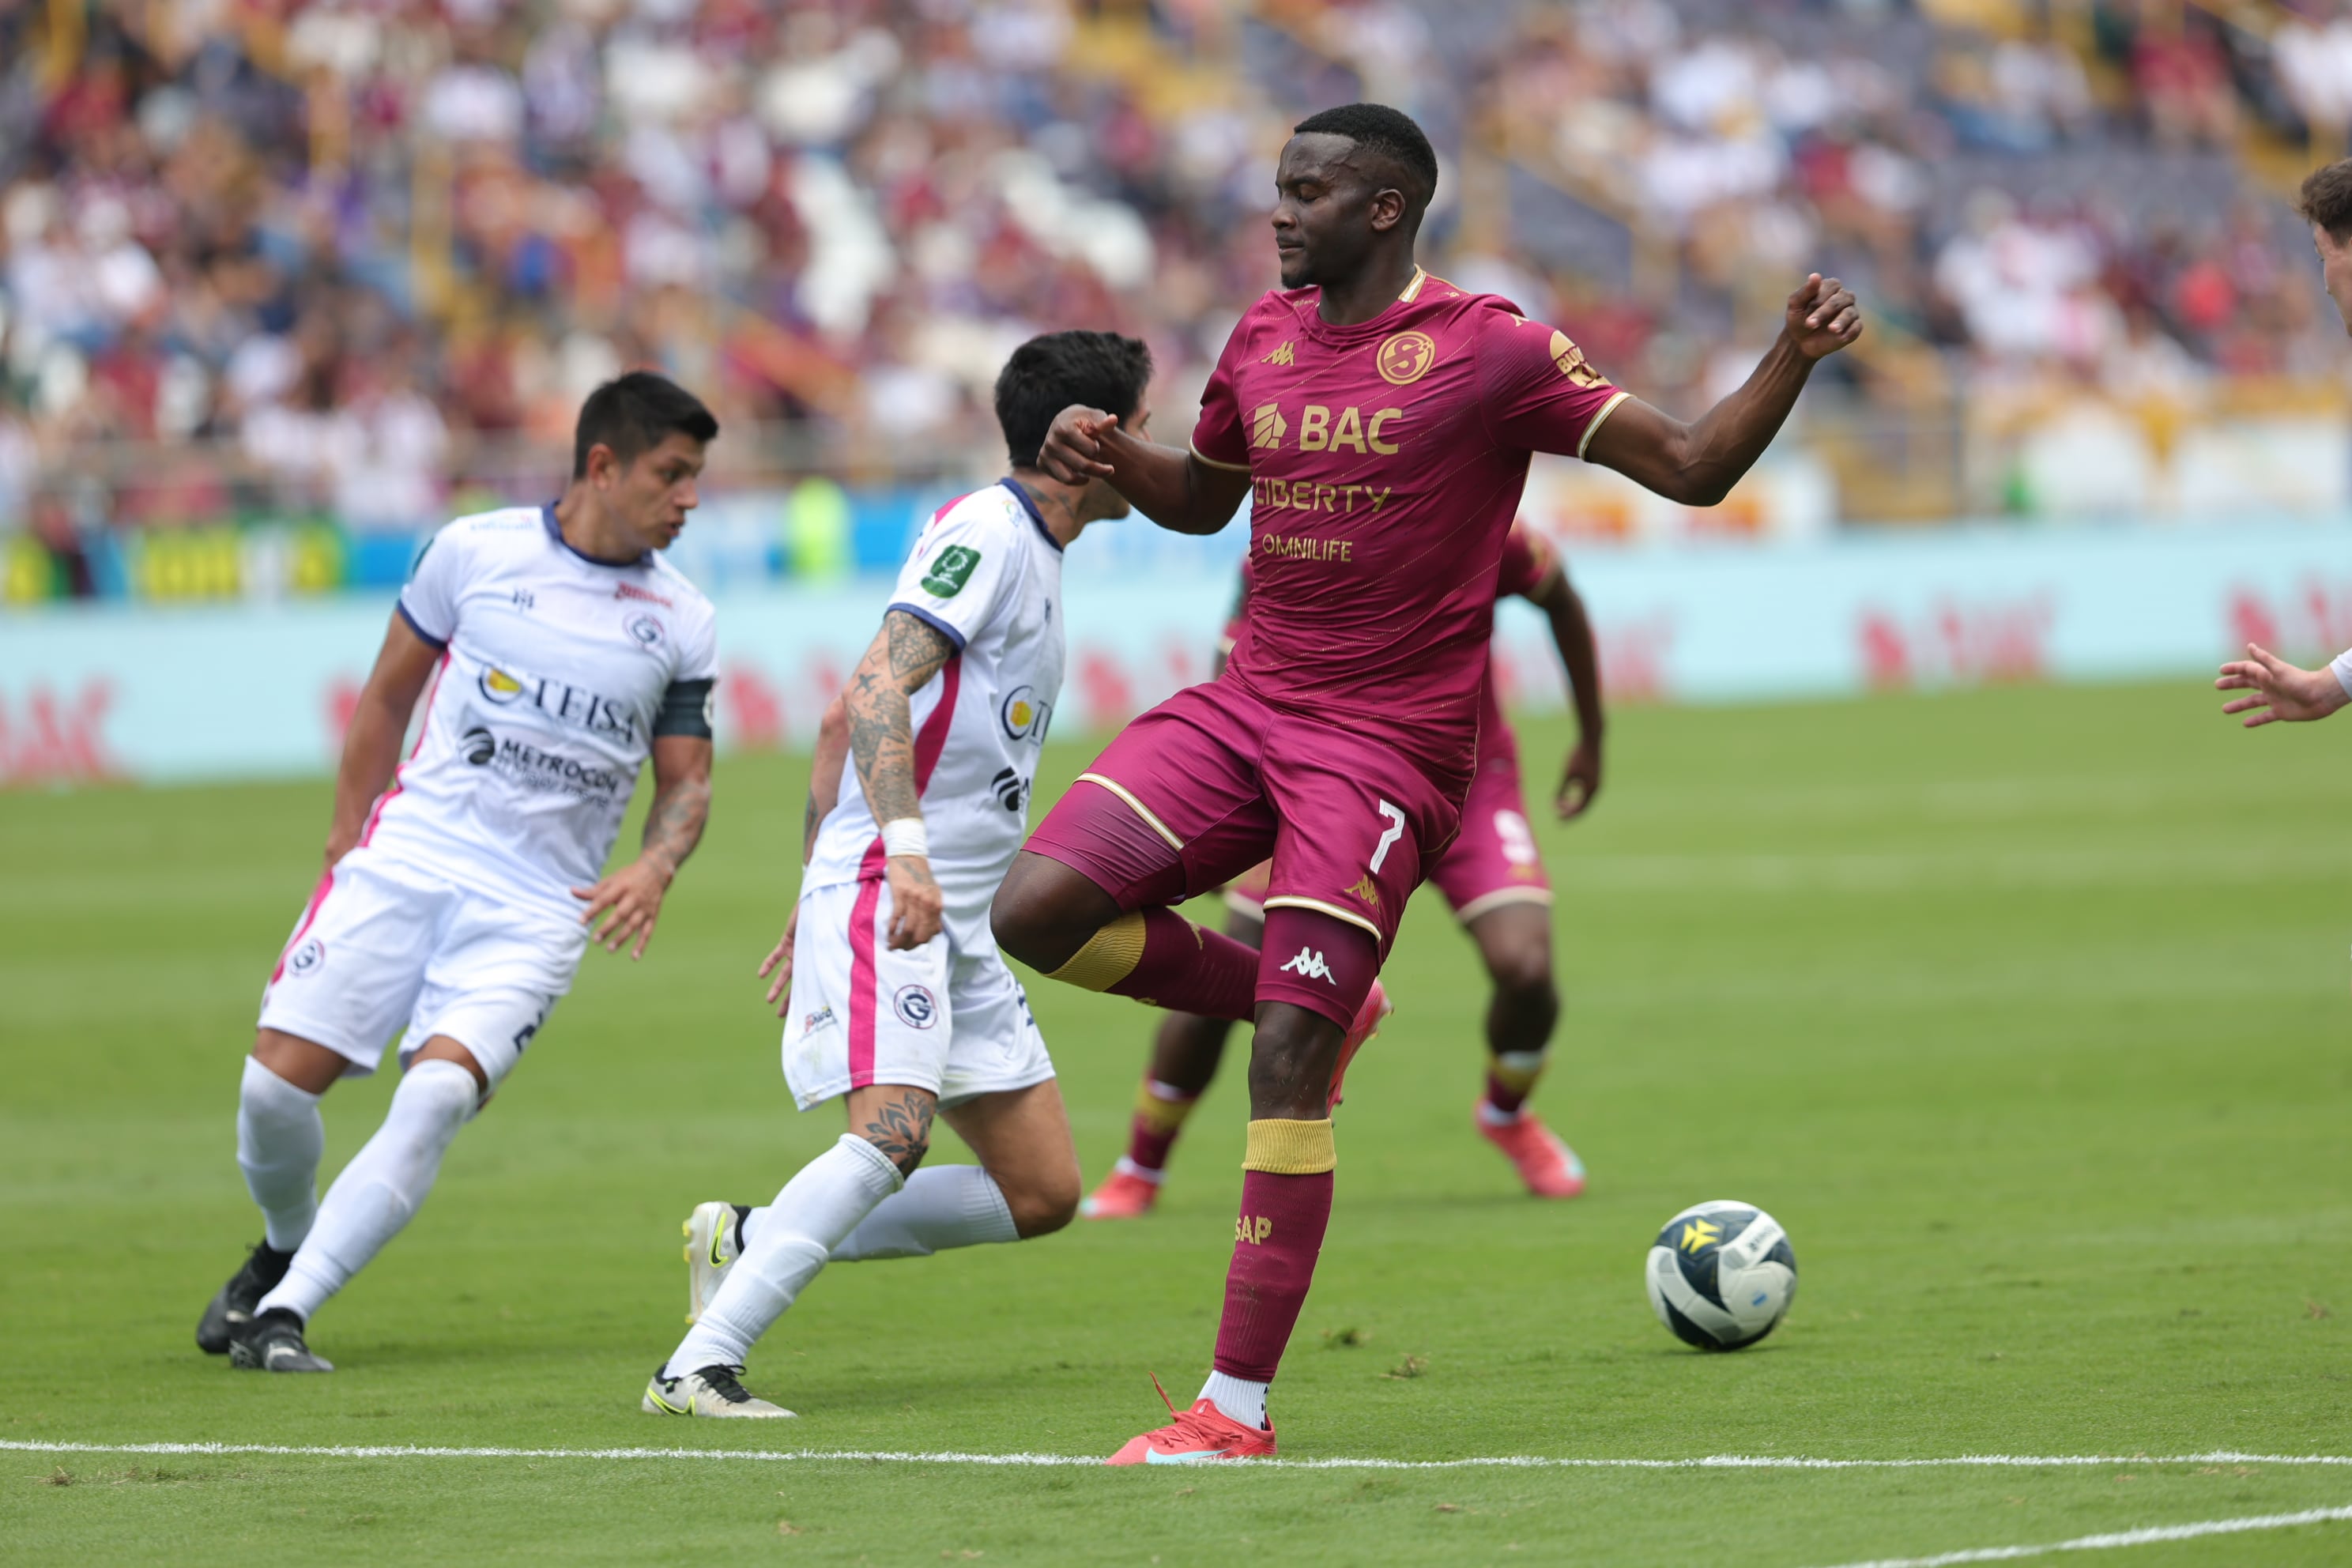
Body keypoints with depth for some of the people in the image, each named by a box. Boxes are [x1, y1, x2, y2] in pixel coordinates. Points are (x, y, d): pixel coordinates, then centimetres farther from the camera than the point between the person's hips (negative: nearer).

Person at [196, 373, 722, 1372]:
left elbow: (687, 781, 14)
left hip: (538, 910, 0)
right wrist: (345, 842, 11)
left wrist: (656, 866, -7)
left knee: (438, 1094, -24)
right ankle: (283, 1251, 24)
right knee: (278, 1082, -9)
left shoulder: (682, 625, 6)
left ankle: (283, 1314, -18)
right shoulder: (475, 551, 2)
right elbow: (387, 698, 12)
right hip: (407, 862, 0)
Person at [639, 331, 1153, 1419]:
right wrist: (903, 847, -35)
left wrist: (814, 901, 25)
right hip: (883, 892, -10)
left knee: (1044, 1193, 3)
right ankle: (698, 1368, -28)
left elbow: (842, 725, 24)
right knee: (895, 1126, -27)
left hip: (957, 921, 10)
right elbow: (876, 690, -23)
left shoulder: (1030, 553, 21)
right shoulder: (984, 532, -9)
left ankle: (748, 1242, 8)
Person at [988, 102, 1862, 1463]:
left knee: (1289, 1066, -13)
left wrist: (1793, 363, -26)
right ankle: (1296, 1000, 13)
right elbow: (1206, 496, 26)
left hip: (1385, 747, -6)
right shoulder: (1263, 341, 9)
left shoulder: (1488, 351, -9)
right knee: (1035, 912, -12)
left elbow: (1689, 468, -9)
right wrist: (1114, 458, 5)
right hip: (1246, 708, 6)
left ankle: (1239, 1407, -8)